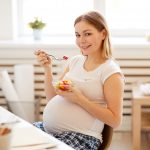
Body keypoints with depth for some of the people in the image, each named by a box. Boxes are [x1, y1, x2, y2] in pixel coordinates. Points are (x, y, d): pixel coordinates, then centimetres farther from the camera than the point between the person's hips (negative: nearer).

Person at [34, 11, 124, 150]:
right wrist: (47, 69, 2)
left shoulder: (110, 71, -8)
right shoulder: (75, 61, 11)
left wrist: (79, 99, -19)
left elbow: (115, 121, -12)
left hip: (81, 137, -6)